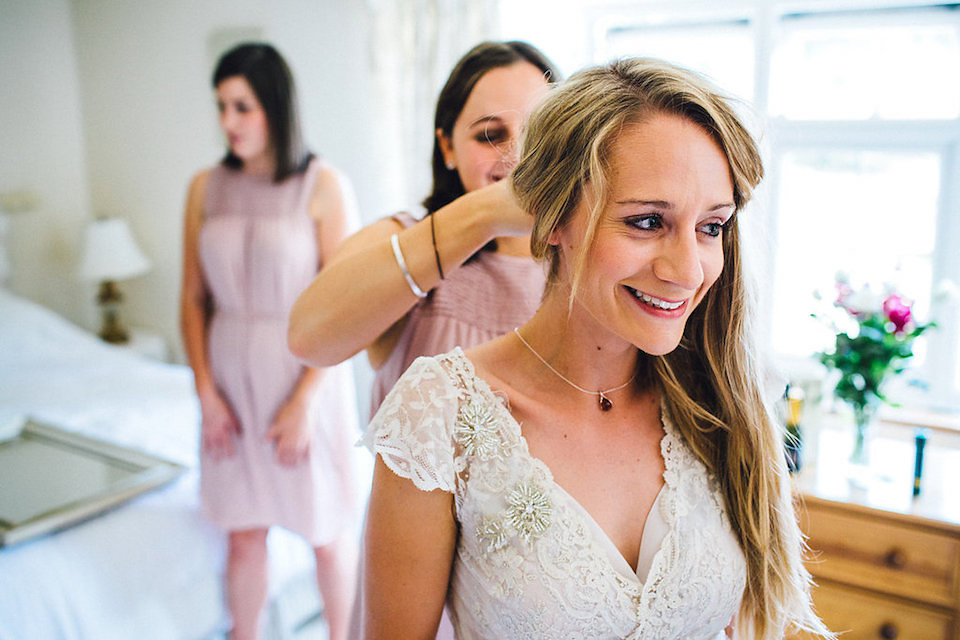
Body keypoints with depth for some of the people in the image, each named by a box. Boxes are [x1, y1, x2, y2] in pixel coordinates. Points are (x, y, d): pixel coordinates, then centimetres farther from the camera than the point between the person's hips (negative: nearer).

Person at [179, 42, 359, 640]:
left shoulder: (324, 185, -10)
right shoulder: (206, 187, 3)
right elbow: (193, 299, 6)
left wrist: (304, 401, -14)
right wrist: (206, 391, -3)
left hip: (306, 372, -3)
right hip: (232, 377, 4)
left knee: (327, 529, 11)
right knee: (243, 533, 14)